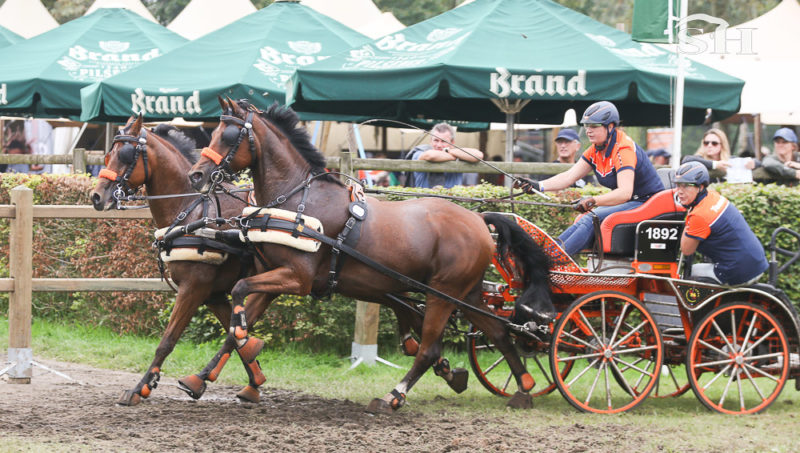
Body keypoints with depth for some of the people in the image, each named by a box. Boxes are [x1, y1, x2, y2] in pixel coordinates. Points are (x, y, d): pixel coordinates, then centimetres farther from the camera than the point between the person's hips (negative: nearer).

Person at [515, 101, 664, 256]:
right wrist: (538, 186, -11)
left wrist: (593, 201, -45)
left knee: (592, 220, -26)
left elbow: (625, 192, -33)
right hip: (627, 203, 9)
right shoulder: (596, 150, 6)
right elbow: (569, 176, 3)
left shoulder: (623, 149, -21)